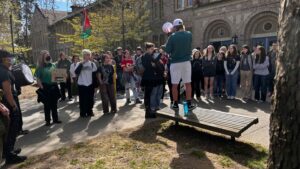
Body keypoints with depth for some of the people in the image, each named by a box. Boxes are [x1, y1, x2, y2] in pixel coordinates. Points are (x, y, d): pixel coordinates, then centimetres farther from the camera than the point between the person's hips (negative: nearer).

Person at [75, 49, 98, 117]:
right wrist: (81, 64, -22)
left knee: (90, 99, 10)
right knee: (82, 99, 4)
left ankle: (90, 111, 25)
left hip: (90, 84, 2)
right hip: (81, 84, -2)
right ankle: (83, 113, 17)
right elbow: (76, 72, -17)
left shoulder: (92, 64, 5)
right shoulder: (79, 64, -2)